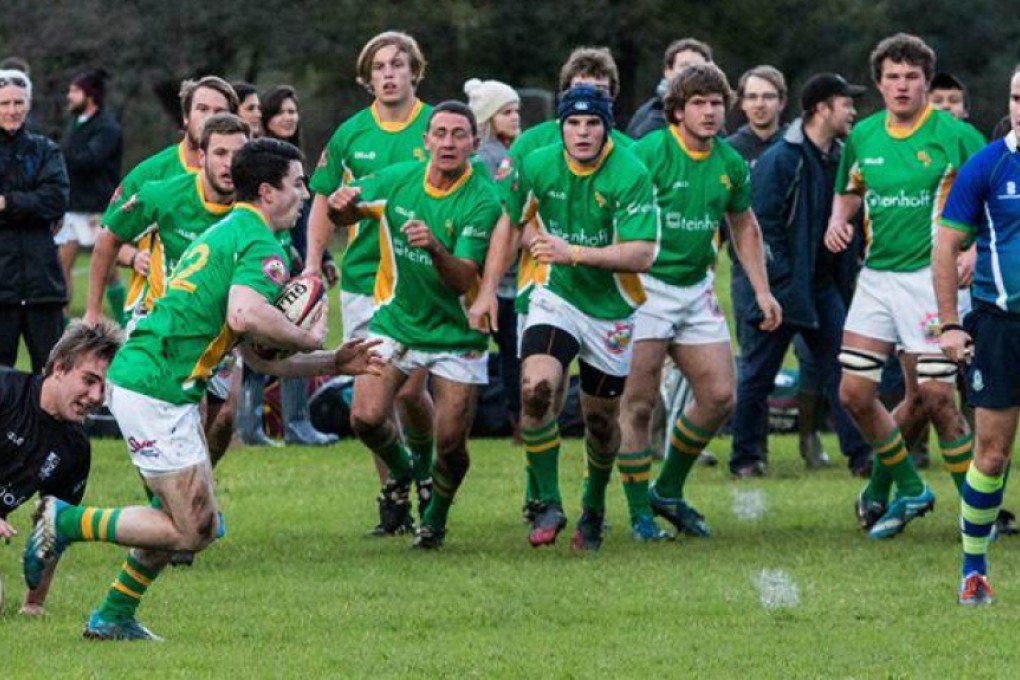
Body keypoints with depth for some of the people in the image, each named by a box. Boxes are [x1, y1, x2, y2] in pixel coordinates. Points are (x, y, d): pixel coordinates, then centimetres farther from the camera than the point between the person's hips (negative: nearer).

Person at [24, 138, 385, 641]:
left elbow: (258, 356, 26)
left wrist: (334, 363, 24)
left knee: (193, 522, 18)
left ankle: (114, 617, 21)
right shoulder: (261, 244, -9)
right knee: (192, 531, -6)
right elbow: (245, 316, -30)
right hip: (156, 392, -10)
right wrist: (310, 338, -14)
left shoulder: (230, 233, 23)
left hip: (137, 379, 10)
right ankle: (65, 522, -3)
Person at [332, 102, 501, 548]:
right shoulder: (399, 180, -5)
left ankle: (435, 519, 26)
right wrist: (340, 204, -17)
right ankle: (401, 473, 19)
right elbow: (346, 214, 8)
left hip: (456, 333, -3)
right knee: (366, 417, -14)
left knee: (450, 443, -4)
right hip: (395, 322, 3)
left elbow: (463, 281, -24)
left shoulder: (482, 201, -17)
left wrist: (435, 247, -44)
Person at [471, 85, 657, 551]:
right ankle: (548, 505, -11)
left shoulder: (631, 175, -20)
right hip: (556, 296, 2)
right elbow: (509, 222, 10)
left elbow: (641, 254, -27)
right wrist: (487, 291, 6)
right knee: (535, 389, -22)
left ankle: (594, 508, 34)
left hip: (612, 309, -2)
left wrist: (572, 252, -36)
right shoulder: (538, 166, -7)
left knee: (601, 418, 8)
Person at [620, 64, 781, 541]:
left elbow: (744, 226, 20)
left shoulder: (730, 164, 6)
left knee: (719, 396, 3)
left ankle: (668, 491, 21)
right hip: (645, 286, -6)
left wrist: (762, 290, 16)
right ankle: (640, 513, 5)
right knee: (640, 402, -5)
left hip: (696, 287, 6)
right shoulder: (649, 153, -14)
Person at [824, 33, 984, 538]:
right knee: (854, 393, 1)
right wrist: (838, 220, 4)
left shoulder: (953, 135, -8)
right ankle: (908, 489, 21)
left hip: (931, 275, -5)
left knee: (933, 397, -8)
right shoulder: (863, 136, 7)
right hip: (876, 275, 5)